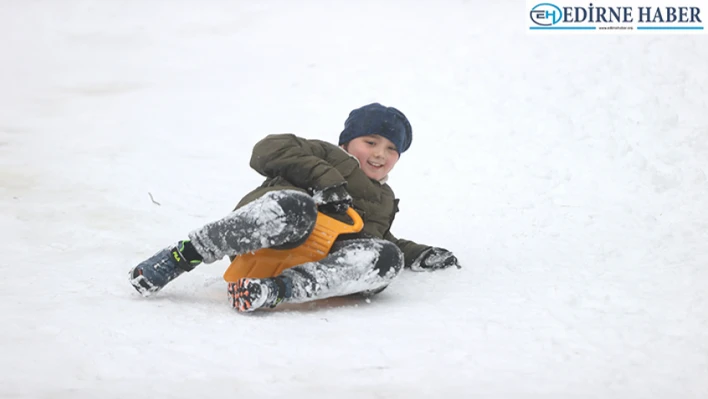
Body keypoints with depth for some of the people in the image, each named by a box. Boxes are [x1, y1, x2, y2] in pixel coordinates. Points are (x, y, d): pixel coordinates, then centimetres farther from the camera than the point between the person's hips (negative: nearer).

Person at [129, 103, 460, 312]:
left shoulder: (384, 202, 38)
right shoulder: (330, 156, 19)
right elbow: (268, 150, 5)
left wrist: (419, 255, 24)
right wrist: (322, 178, -4)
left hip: (317, 260, 4)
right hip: (261, 245, -4)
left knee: (387, 257, -25)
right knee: (296, 208, -40)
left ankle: (275, 290, -37)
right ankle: (182, 256, -28)